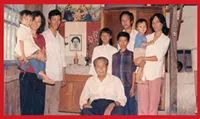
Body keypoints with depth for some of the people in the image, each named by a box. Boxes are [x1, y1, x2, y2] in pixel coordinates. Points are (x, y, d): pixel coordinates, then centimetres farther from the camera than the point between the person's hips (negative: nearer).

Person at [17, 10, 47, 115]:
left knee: (39, 103, 7)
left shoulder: (41, 38, 15)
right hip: (27, 74, -4)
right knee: (27, 102, 0)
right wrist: (35, 55, -17)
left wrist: (42, 56, -6)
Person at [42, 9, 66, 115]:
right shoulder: (43, 36, -1)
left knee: (55, 99, 9)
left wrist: (64, 76, 12)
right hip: (47, 74, -5)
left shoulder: (60, 38, 14)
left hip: (58, 75, 5)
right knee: (45, 99, -1)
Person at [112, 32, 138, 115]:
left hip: (128, 86, -2)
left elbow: (134, 72, -1)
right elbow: (113, 73, 10)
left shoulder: (131, 54, 1)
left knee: (130, 107, 3)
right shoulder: (114, 55, 10)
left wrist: (133, 87, -6)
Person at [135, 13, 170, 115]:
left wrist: (143, 58, -12)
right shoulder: (147, 37, 17)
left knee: (153, 102, -1)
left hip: (155, 74, -2)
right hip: (142, 73, 2)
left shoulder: (166, 39, 8)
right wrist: (139, 60, -5)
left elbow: (159, 57, -5)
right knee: (142, 102, 0)